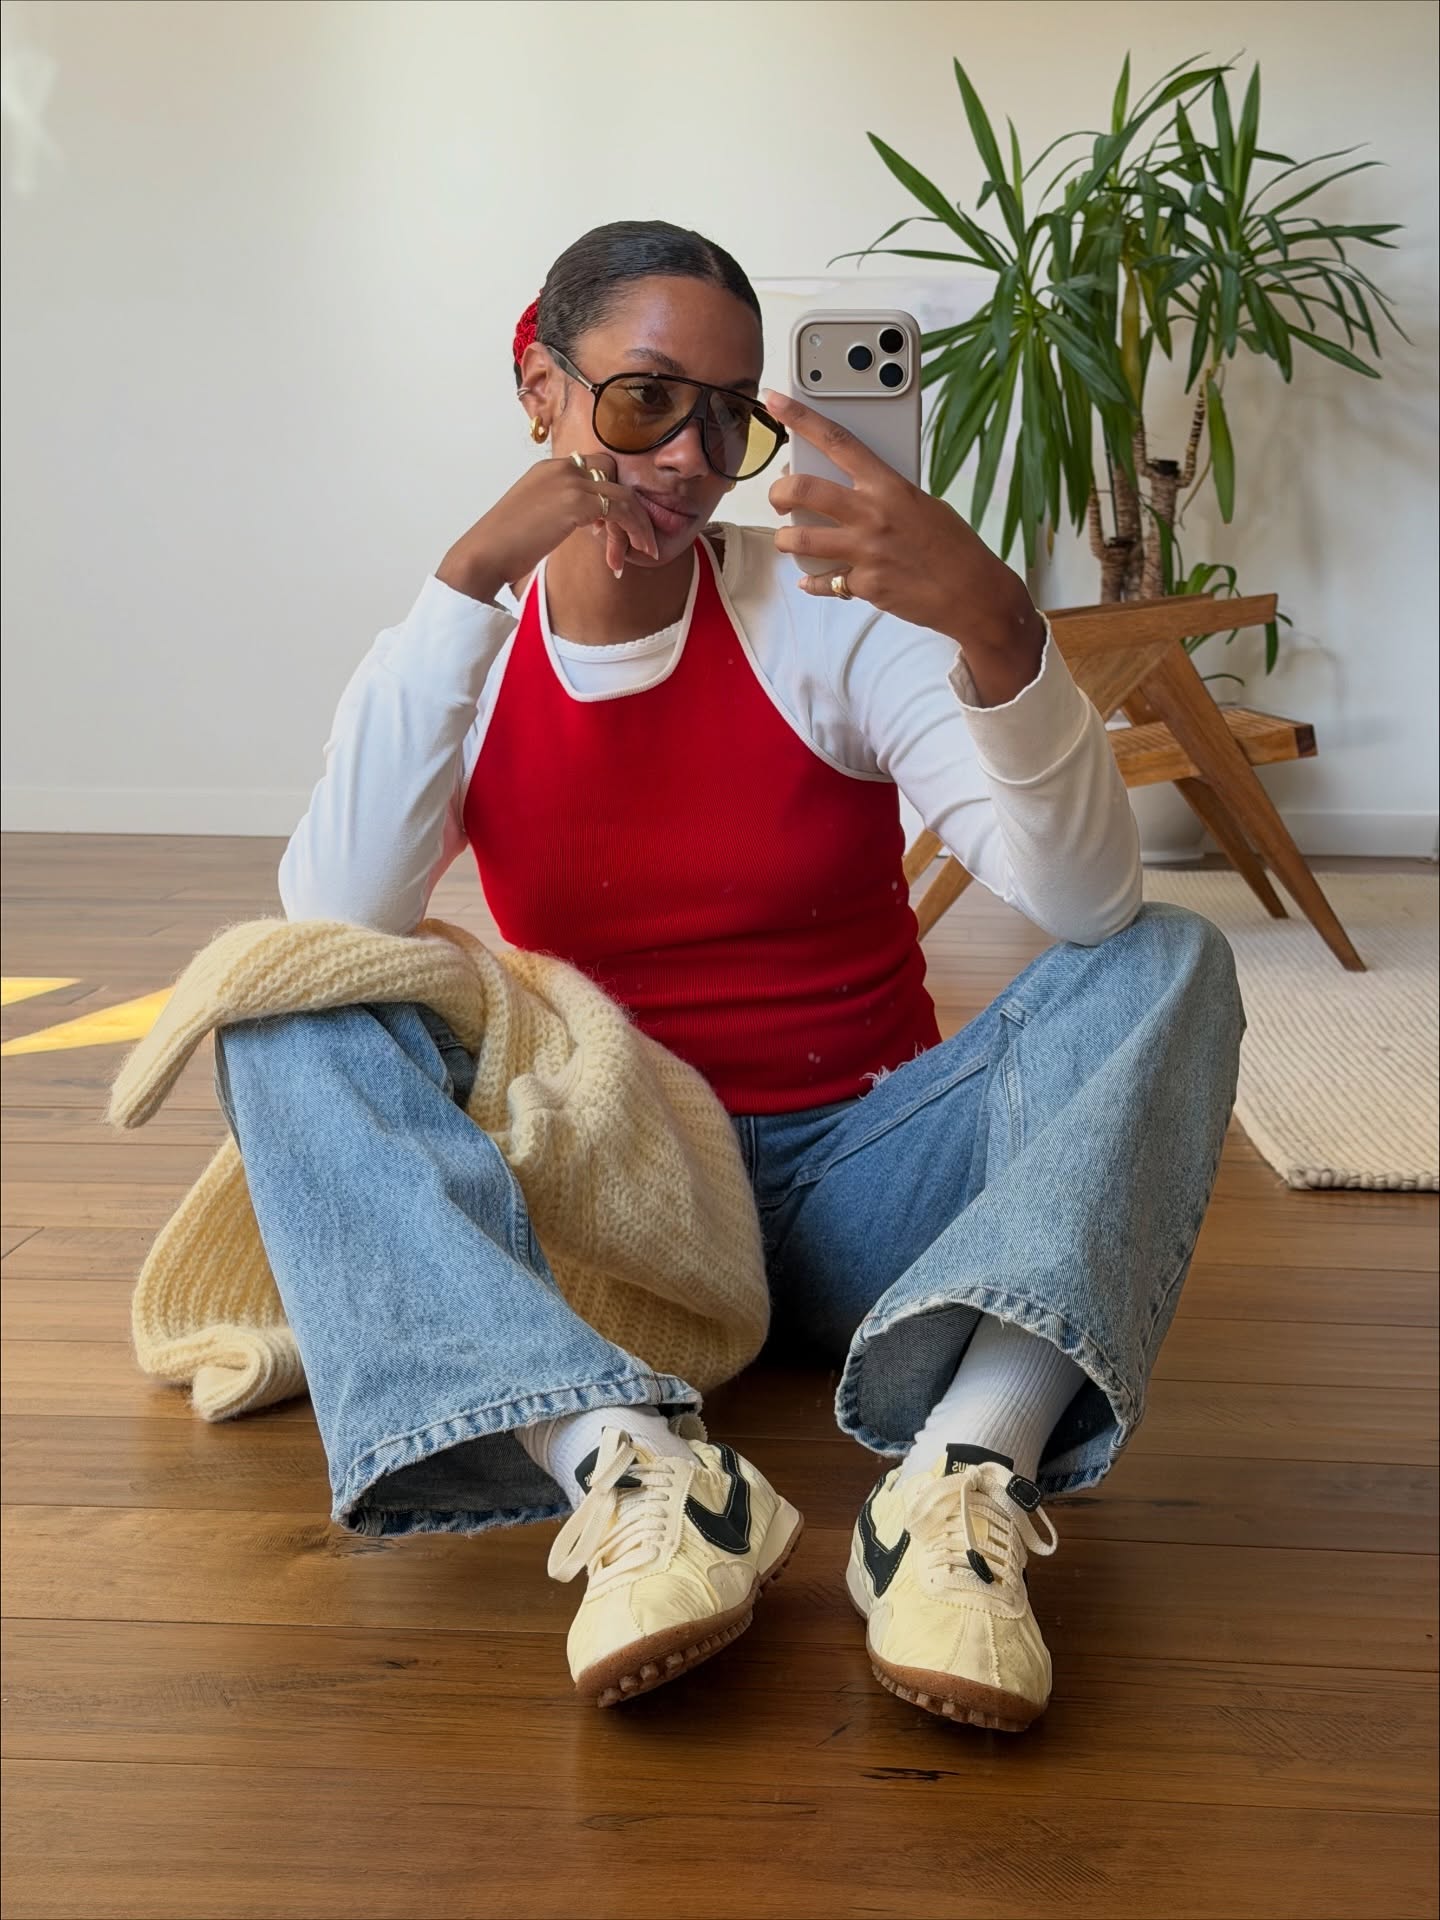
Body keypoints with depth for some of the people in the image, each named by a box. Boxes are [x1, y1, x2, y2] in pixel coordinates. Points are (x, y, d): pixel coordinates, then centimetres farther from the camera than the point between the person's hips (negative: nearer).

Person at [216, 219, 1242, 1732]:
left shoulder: (828, 616, -6)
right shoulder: (471, 647, 0)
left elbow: (1085, 902, -21)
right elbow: (338, 923, -20)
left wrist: (997, 624, -39)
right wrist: (471, 582, -25)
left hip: (849, 1179, 0)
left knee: (1163, 961, -21)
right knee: (284, 1010, -21)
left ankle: (966, 1476, -45)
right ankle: (625, 1470, -41)